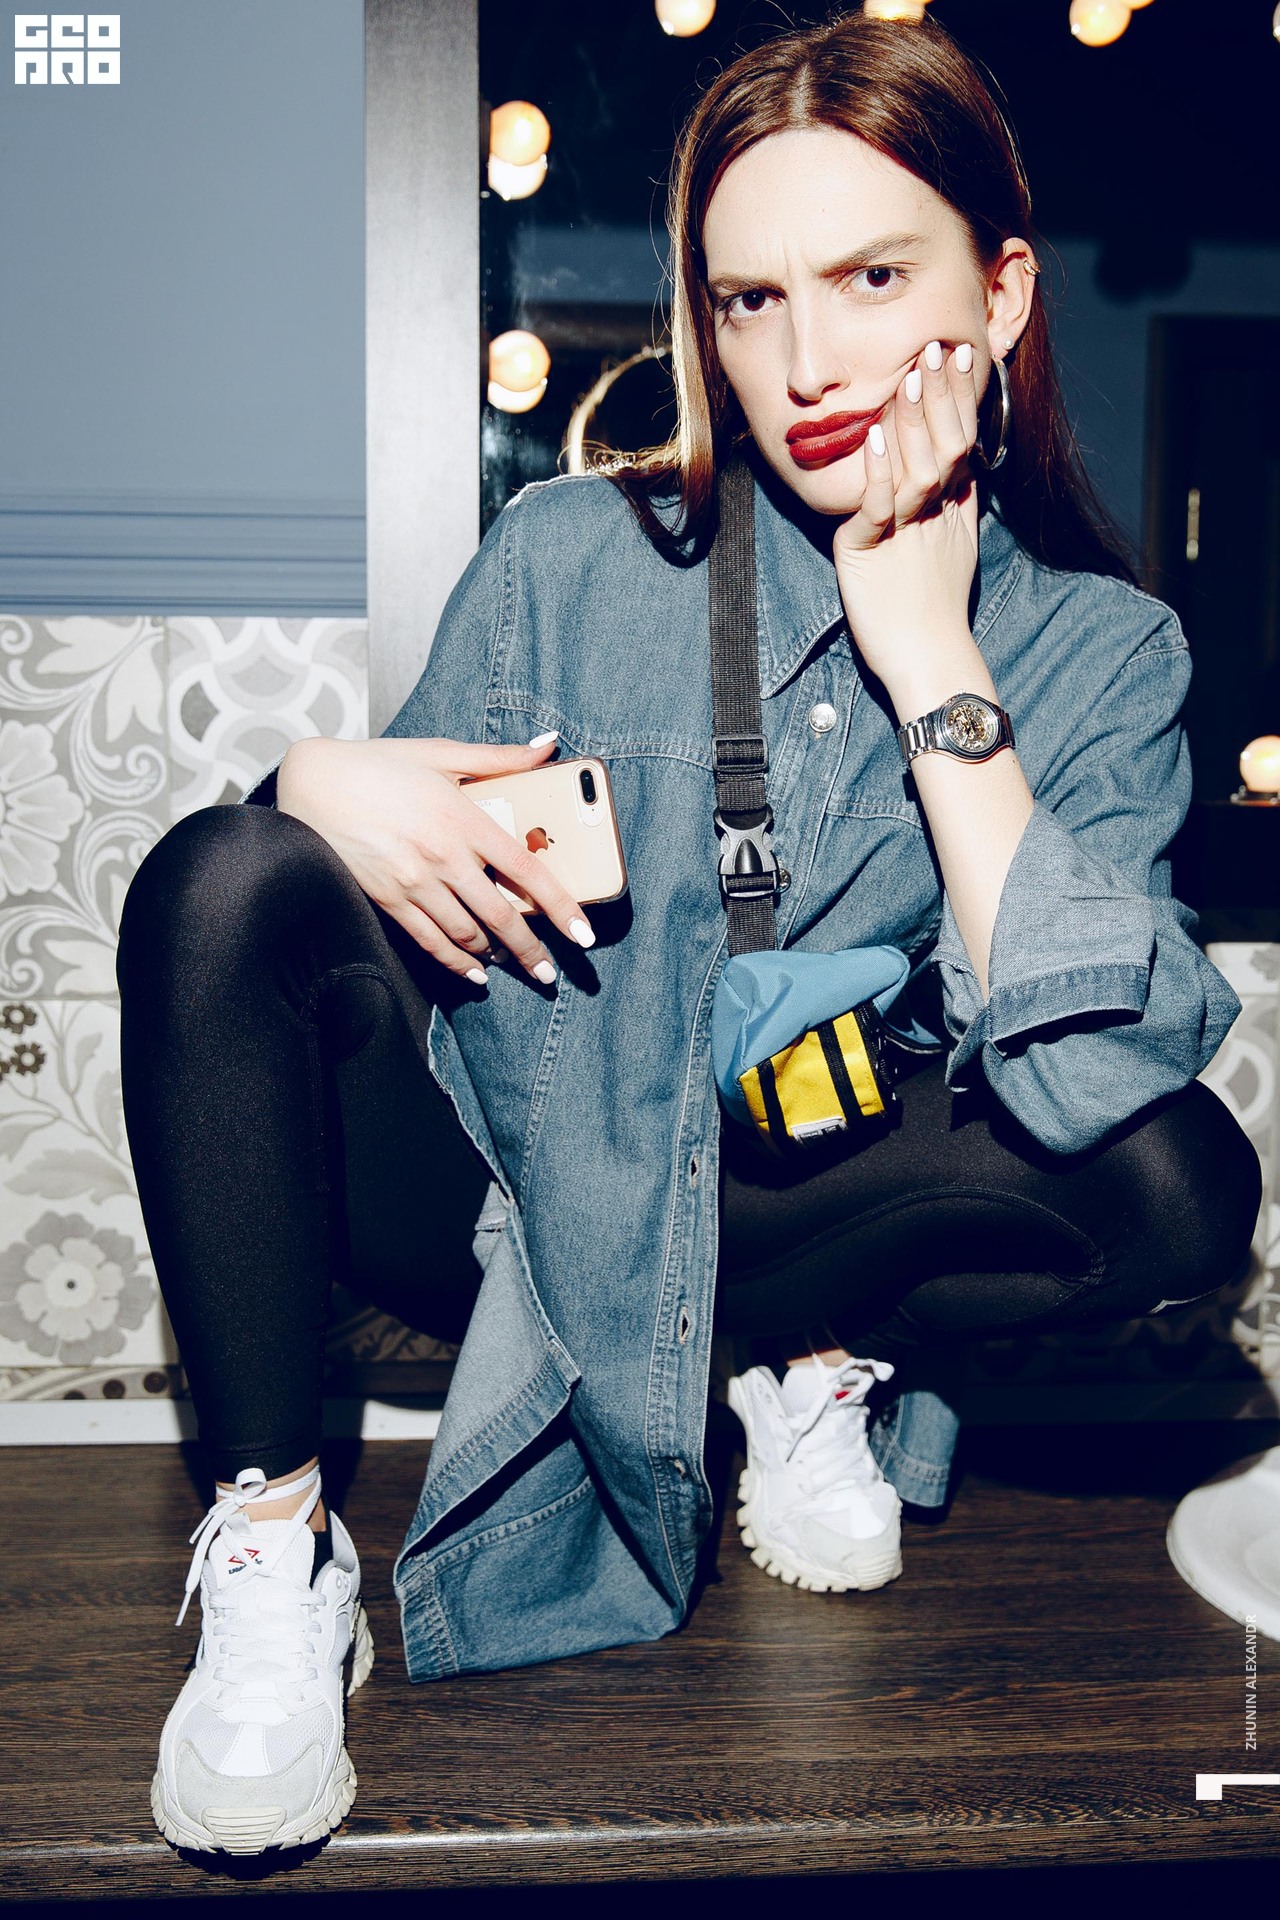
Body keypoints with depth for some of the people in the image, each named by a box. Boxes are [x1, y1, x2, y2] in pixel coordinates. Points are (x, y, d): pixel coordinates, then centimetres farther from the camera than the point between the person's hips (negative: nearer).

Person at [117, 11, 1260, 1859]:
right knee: (229, 879, -26)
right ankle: (273, 1551, -17)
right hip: (506, 1185, 1)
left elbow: (1088, 1078, -22)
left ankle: (840, 1360, 4)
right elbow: (408, 837, 2)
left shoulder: (1098, 648, -7)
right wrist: (327, 784, -23)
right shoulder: (572, 553, -7)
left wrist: (929, 657, -20)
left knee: (1179, 1179, -25)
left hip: (784, 1218, 0)